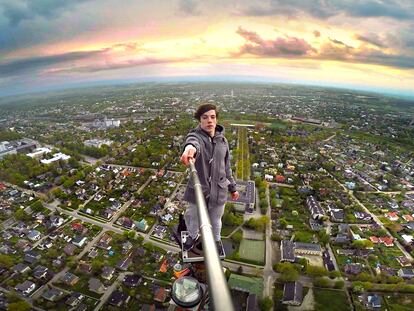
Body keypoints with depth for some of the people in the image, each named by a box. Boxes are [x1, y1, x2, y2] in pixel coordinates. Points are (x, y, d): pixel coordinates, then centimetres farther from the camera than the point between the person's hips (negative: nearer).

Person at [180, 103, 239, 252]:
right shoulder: (196, 135, -14)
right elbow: (193, 141, -42)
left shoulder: (222, 140, 0)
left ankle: (216, 240, 55)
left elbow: (227, 167, 9)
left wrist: (232, 188, 14)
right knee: (191, 217, 20)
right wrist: (190, 147, -66)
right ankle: (194, 236, 55)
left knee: (215, 220, 22)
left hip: (218, 190, 2)